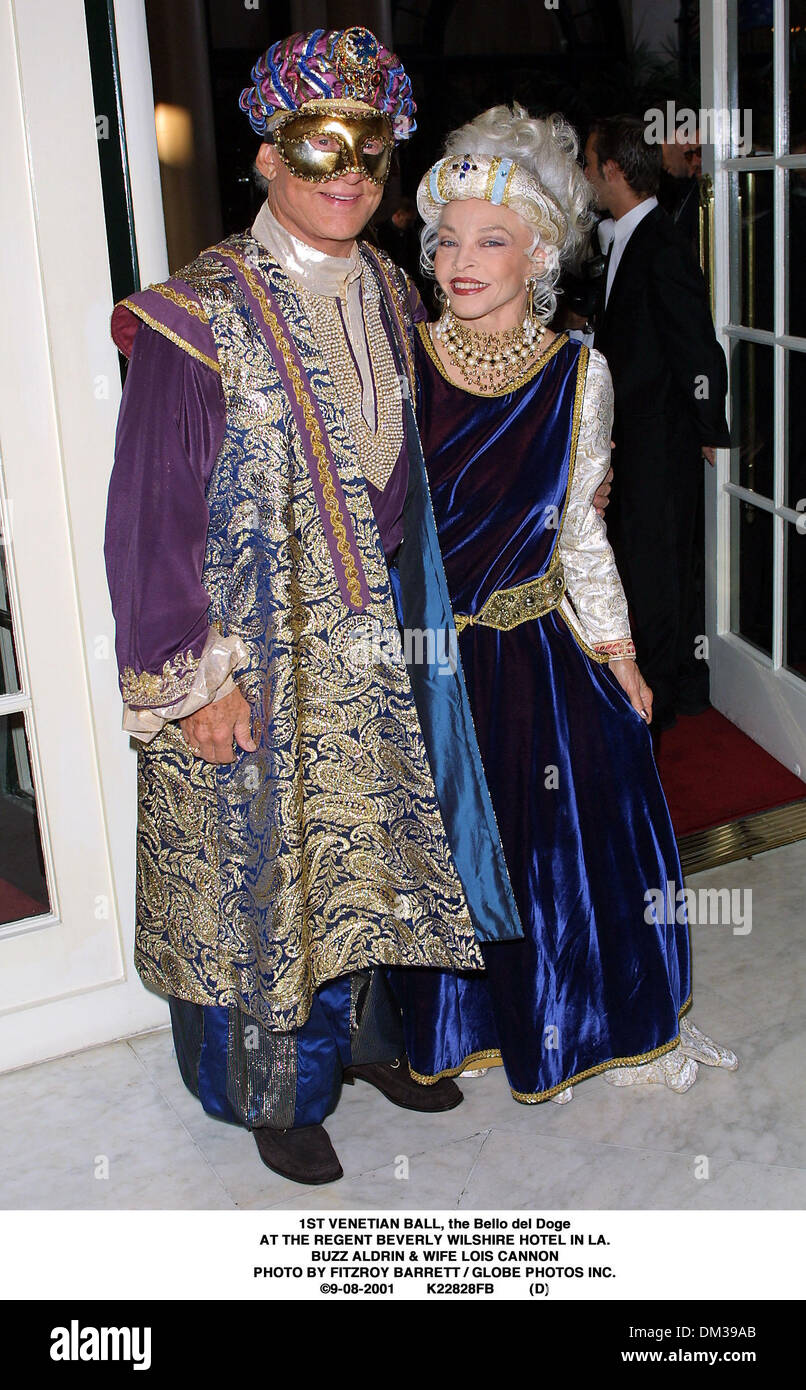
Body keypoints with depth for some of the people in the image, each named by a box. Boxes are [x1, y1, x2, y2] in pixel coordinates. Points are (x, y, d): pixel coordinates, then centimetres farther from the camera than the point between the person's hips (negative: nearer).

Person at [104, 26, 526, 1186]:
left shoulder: (384, 292, 5)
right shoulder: (200, 315, -16)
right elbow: (152, 508, -15)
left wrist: (402, 583, 12)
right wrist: (195, 674, -16)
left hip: (367, 644, 6)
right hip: (254, 656, -6)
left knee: (364, 840, 19)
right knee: (260, 862, 8)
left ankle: (364, 1035, 41)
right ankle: (273, 1094, 28)